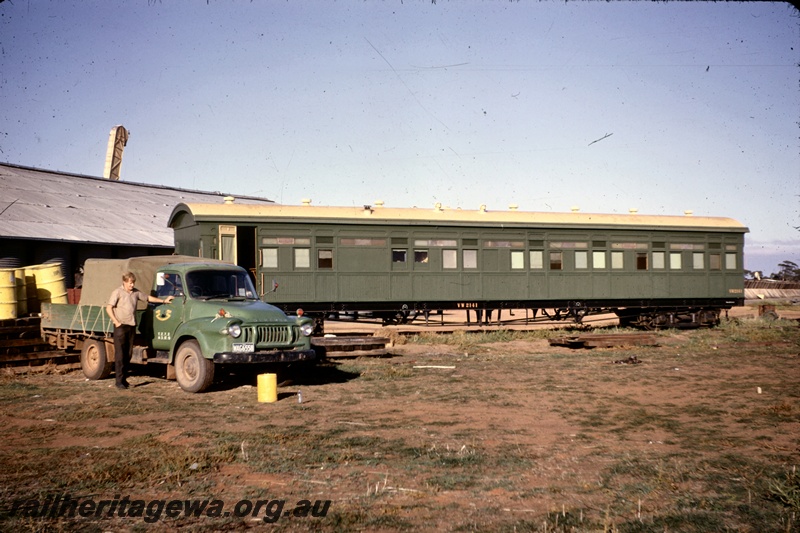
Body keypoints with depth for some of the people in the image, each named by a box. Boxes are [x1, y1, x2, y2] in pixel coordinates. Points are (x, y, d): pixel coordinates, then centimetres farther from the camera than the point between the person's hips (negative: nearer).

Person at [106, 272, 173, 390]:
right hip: (121, 327, -6)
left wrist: (164, 301, 24)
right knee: (120, 354, -7)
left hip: (131, 326, 6)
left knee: (128, 353, 7)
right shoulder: (118, 292, -5)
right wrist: (116, 322, -12)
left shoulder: (136, 292, 13)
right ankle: (119, 381, -7)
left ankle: (123, 378, 15)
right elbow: (109, 308, -8)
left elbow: (148, 298, 26)